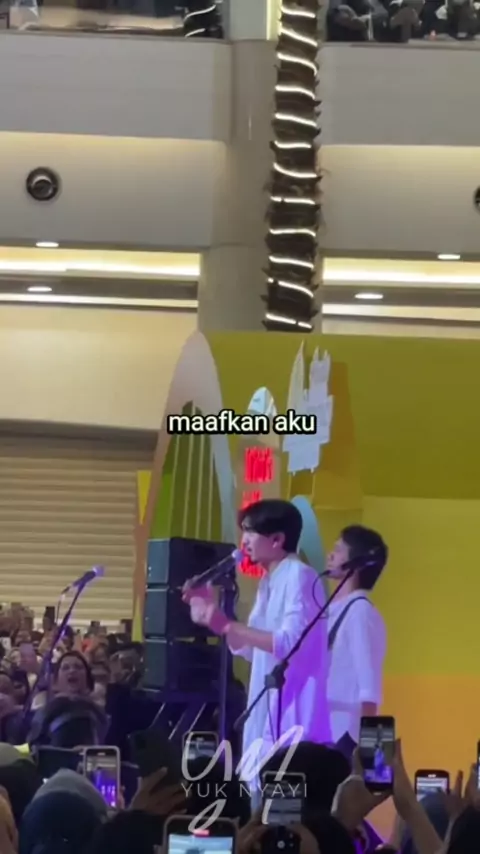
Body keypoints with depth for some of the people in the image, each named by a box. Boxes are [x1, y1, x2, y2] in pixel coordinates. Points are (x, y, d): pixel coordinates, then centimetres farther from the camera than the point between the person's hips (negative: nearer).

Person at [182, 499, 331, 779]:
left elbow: (290, 643, -22)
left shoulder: (299, 576, -11)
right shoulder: (269, 582, 18)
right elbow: (249, 648, 21)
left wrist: (228, 626, -22)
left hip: (294, 713, -10)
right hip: (269, 710, 10)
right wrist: (215, 614, 11)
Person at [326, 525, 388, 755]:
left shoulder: (360, 611, -10)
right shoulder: (335, 610, 14)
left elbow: (369, 687, -15)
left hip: (346, 735, -8)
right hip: (326, 732, 8)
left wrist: (365, 740, -20)